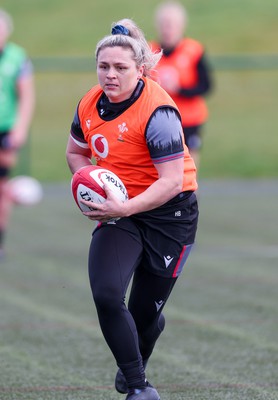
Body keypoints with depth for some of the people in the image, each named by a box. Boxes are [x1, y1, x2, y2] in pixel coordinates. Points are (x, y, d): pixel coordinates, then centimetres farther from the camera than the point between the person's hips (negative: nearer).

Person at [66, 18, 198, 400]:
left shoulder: (157, 111, -23)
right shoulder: (89, 105, -3)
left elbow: (172, 181, -25)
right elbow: (76, 152, 18)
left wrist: (125, 208, -35)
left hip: (169, 211, -5)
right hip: (119, 210, 5)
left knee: (145, 312, 5)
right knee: (106, 294, -19)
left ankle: (133, 367, 40)